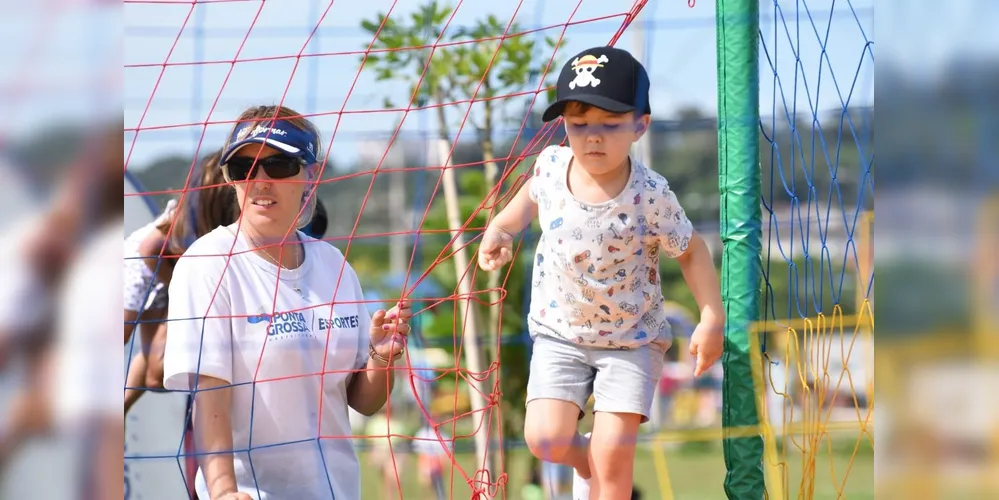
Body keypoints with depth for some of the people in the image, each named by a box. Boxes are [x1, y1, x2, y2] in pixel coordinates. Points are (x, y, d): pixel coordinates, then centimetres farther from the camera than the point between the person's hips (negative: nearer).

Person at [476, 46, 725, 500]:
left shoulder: (650, 195, -22)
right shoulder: (550, 165, -12)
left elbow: (691, 251, -8)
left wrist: (712, 318, -15)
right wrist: (499, 231, 3)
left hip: (631, 339, -3)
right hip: (560, 332, 3)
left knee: (613, 452, -10)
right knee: (546, 440, -10)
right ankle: (586, 461, 25)